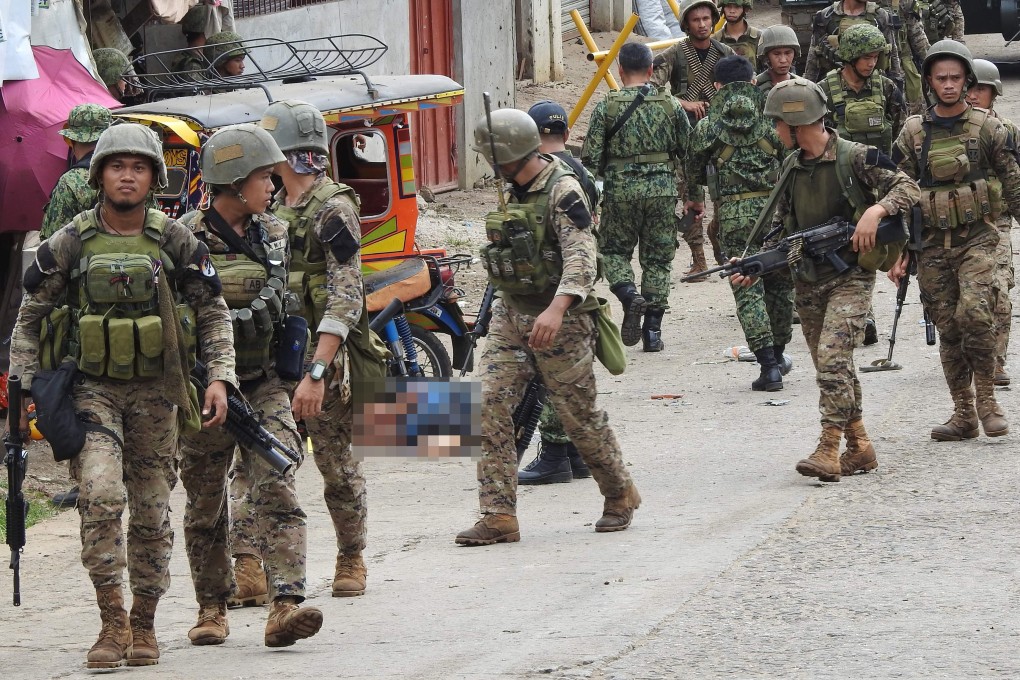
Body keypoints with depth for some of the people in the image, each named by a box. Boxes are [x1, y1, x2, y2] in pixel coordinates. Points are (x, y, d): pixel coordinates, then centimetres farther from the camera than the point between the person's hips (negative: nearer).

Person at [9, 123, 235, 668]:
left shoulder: (176, 243, 1)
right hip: (93, 389, -1)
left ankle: (144, 624, 18)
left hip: (156, 392, 2)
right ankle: (112, 621, -15)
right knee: (101, 493, -20)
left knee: (152, 511, 5)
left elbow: (214, 315, 7)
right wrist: (26, 387, -2)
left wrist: (220, 377, -5)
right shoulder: (69, 245, -1)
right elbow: (30, 318, 6)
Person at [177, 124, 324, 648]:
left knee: (277, 492, -12)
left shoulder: (273, 236, 8)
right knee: (205, 506, 7)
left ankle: (286, 606, -22)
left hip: (264, 385, 3)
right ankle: (212, 609, 22)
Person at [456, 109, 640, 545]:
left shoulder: (563, 192, -18)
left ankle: (620, 494, 29)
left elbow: (581, 257, -28)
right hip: (510, 314, 7)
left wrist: (557, 308, -43)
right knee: (489, 407, -6)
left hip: (558, 323, -7)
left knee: (579, 414, 4)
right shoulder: (514, 190, 9)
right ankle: (498, 517, -6)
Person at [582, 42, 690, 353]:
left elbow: (592, 158, -5)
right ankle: (652, 329, 5)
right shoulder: (670, 105, 3)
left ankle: (629, 295, -14)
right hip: (662, 190, 2)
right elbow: (689, 154, 7)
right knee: (658, 260, 9)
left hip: (620, 190, -2)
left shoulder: (607, 107, -3)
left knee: (614, 251, 15)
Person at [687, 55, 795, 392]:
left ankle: (769, 366, -10)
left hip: (734, 213, -1)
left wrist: (694, 200, 34)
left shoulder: (707, 127, 4)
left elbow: (694, 173, 14)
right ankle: (778, 355, 33)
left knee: (748, 291, -1)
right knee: (780, 284, 19)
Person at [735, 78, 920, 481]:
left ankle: (829, 449, -21)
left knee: (832, 355, -20)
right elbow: (781, 229, 14)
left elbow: (908, 189, -9)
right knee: (831, 365, 9)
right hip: (807, 281, 7)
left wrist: (875, 211, -27)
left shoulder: (855, 158, -10)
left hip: (850, 277, -7)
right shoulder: (791, 167, 9)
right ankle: (859, 447, 19)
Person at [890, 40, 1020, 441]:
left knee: (974, 312, -22)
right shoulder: (913, 134, 7)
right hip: (932, 243, 3)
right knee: (948, 329, 3)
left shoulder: (987, 128, 1)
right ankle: (964, 414, 10)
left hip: (976, 238, -3)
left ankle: (986, 398, -9)